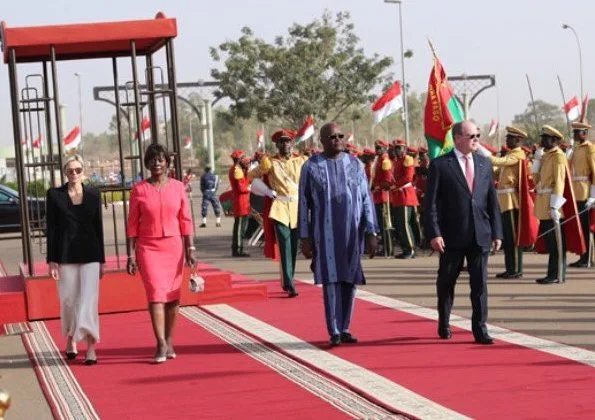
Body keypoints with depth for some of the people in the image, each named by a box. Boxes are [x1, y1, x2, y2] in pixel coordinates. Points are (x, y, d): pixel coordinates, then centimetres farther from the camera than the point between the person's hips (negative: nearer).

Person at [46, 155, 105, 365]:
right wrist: (52, 260, -3)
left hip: (89, 255, 0)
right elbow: (51, 228, 1)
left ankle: (91, 346, -7)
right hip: (65, 255, 0)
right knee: (69, 300, 7)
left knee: (89, 299, -7)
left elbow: (98, 227, 8)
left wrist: (101, 260, 7)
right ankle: (71, 339, 29)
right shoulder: (55, 195, 2)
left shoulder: (93, 195, 6)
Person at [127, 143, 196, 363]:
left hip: (173, 246, 2)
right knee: (156, 293, -11)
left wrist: (190, 248, 0)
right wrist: (131, 255, -1)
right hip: (148, 247, -2)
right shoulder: (139, 190, 0)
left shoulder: (177, 187, 4)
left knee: (173, 295, 4)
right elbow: (133, 224, 2)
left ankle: (169, 341, 15)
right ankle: (161, 344, -13)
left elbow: (186, 220, 5)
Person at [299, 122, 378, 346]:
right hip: (325, 233, -2)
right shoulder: (311, 167, 0)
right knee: (331, 279, -7)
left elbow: (366, 199, 5)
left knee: (350, 280, 5)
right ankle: (334, 332, -4)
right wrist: (305, 237, -2)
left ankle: (345, 328, 16)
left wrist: (371, 233, -1)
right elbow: (304, 203, 2)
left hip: (352, 231, 2)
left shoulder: (355, 164, 6)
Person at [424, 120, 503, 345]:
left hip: (480, 235, 3)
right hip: (452, 236, -3)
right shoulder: (440, 165, -4)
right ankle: (444, 324, 29)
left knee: (480, 283, 0)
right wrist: (434, 233, -14)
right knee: (446, 282, 11)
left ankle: (480, 329, 5)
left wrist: (497, 232, 6)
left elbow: (492, 200, 10)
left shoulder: (484, 163, 9)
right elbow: (431, 202, -7)